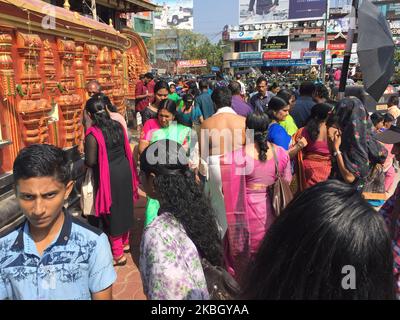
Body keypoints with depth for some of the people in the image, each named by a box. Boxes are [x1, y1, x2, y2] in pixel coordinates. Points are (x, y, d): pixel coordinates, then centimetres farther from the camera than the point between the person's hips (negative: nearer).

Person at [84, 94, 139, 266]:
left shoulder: (92, 134, -19)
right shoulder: (117, 125, -1)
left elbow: (91, 161, -17)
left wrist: (84, 160, 4)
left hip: (109, 176, -6)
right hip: (124, 171, 6)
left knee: (112, 212, 6)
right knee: (124, 206, 20)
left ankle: (118, 254, 17)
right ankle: (125, 243, 40)